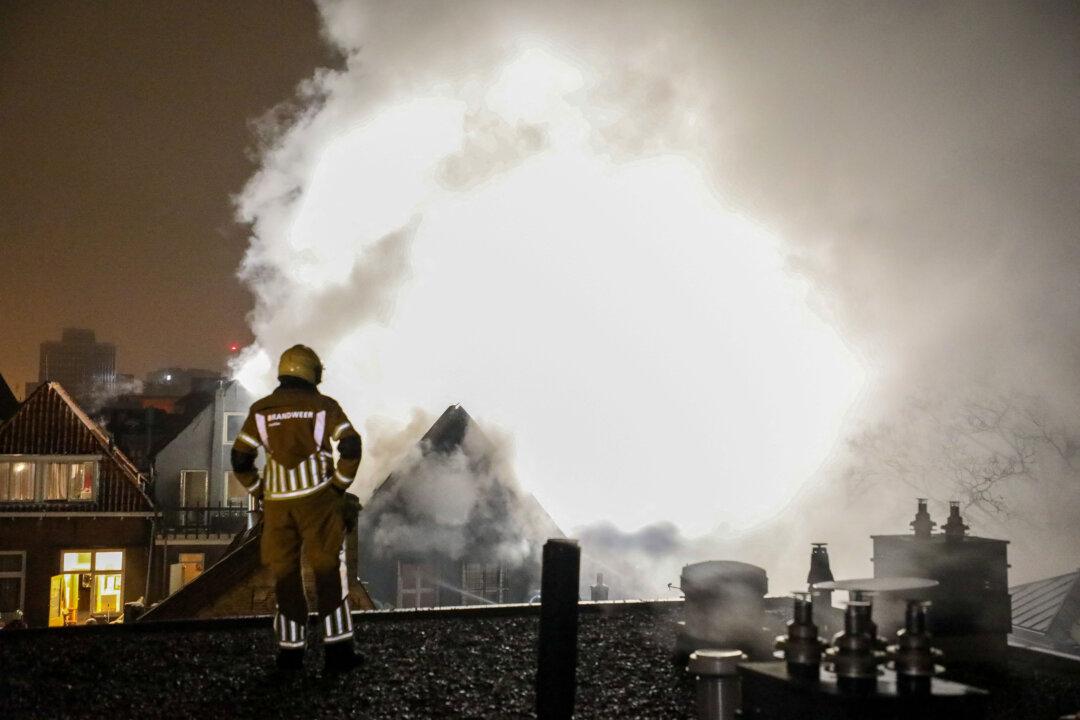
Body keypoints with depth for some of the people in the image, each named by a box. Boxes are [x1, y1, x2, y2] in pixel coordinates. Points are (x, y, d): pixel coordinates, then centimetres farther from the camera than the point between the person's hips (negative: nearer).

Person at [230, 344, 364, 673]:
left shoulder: (261, 409, 8)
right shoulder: (324, 405, 2)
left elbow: (240, 460, 6)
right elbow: (351, 448, -8)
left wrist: (260, 492, 16)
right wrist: (340, 485, 2)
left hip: (277, 502, 2)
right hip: (317, 498, -2)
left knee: (285, 572, 10)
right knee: (328, 570, 2)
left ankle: (290, 650, 12)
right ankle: (337, 649, 0)